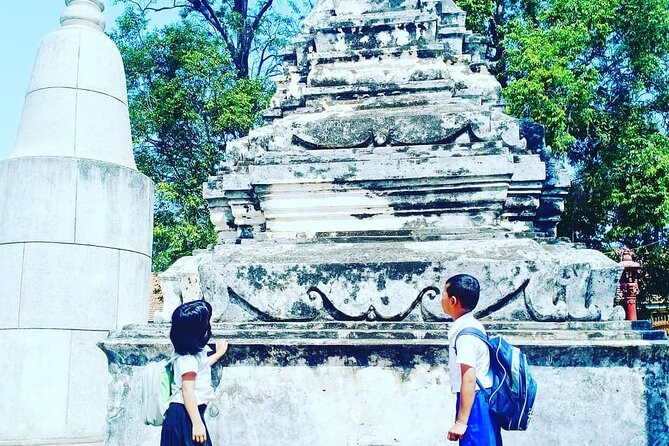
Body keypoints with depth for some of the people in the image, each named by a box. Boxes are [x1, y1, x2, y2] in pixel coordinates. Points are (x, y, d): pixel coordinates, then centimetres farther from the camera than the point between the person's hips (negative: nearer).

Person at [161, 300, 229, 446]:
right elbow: (187, 391, -24)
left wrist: (219, 353, 45)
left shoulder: (196, 350, 10)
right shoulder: (188, 357, -20)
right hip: (184, 416, -10)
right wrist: (197, 423, -27)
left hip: (191, 412, 10)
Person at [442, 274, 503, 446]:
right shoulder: (469, 325, 12)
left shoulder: (465, 333, -19)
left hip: (474, 402, -10)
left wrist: (461, 422, -23)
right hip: (481, 399, 10)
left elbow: (469, 379, -24)